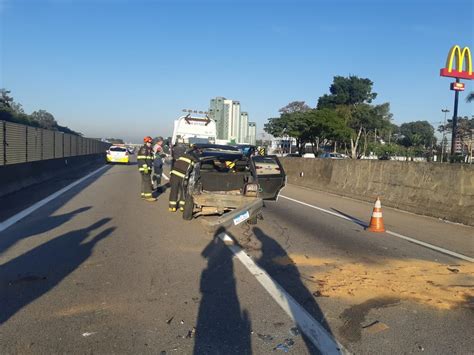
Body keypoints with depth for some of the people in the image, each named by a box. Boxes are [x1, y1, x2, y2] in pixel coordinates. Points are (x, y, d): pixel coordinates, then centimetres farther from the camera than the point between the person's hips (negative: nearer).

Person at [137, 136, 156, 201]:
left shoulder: (149, 149, 19)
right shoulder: (143, 149, -12)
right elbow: (142, 159, -21)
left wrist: (150, 167, 26)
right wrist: (145, 167, -26)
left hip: (147, 168, 10)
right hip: (144, 168, -10)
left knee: (144, 181, 14)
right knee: (147, 181, -11)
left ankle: (143, 194, 21)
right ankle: (148, 196, -11)